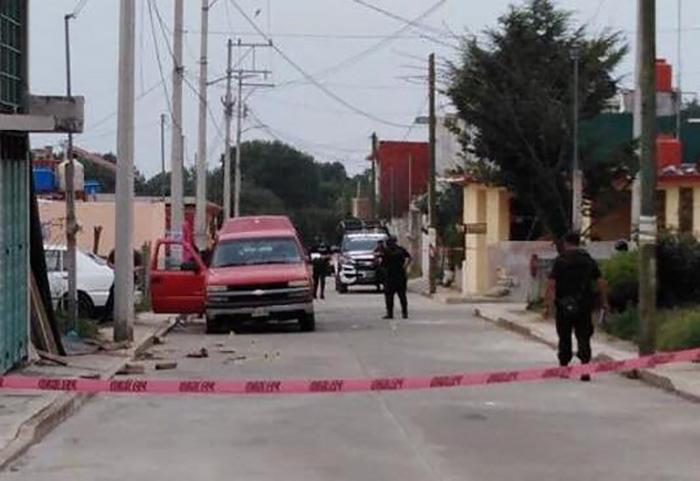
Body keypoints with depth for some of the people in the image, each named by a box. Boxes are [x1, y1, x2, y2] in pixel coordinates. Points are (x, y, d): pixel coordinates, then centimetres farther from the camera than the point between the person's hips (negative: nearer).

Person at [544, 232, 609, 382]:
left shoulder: (560, 260, -4)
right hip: (584, 306, 2)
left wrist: (549, 305, -12)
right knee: (584, 337, 4)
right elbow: (601, 282, 3)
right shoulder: (589, 260, 5)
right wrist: (604, 302, 11)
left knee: (564, 338, 12)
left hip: (564, 306, -2)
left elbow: (551, 284, -12)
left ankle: (563, 367, 20)